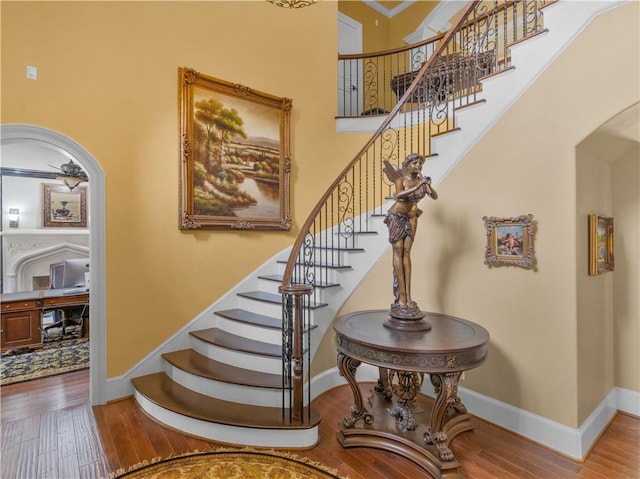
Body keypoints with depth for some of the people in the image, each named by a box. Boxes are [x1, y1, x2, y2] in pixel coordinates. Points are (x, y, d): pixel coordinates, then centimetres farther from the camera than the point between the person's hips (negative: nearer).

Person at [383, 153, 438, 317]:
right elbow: (399, 196, -32)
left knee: (407, 253, -2)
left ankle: (407, 295, -3)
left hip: (411, 218, 4)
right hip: (396, 216, -4)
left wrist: (428, 185, -25)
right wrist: (417, 187, -38)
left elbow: (435, 196, -10)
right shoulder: (400, 180, -12)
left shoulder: (422, 181, 0)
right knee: (398, 252, -7)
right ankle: (402, 296, -6)